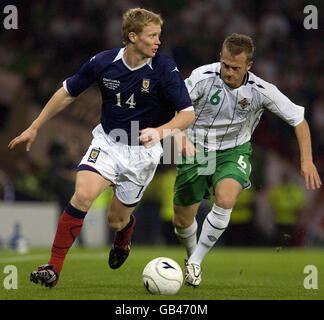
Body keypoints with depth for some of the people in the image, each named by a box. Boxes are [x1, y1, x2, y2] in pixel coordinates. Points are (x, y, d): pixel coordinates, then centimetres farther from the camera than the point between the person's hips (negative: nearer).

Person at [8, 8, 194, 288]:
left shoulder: (165, 68, -16)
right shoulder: (103, 62, -10)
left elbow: (187, 113, -13)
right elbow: (68, 93, 4)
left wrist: (160, 131, -33)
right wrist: (34, 128, 7)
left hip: (143, 152, -1)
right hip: (107, 141, 1)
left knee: (116, 220, 7)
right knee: (82, 196, -24)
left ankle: (122, 244, 48)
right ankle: (54, 267, -17)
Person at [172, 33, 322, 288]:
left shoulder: (260, 90, -16)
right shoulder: (203, 77, -20)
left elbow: (298, 119, -6)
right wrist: (180, 136, -38)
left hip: (234, 152, 0)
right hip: (195, 151, 1)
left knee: (225, 201, -30)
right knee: (182, 221, 3)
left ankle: (196, 261, -13)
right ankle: (192, 255, 39)